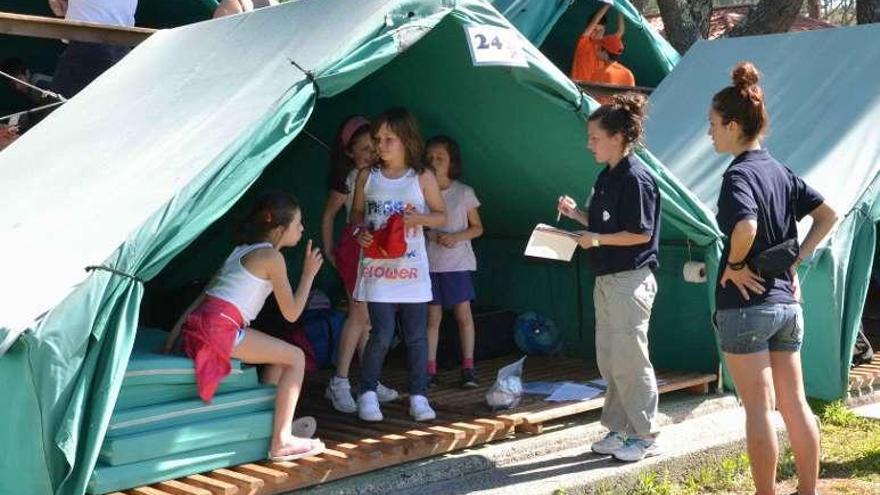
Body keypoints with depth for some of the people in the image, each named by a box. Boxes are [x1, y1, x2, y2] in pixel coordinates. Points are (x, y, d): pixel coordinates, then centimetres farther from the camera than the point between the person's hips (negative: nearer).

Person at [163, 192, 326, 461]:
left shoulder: (243, 249, 23)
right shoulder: (272, 256, -2)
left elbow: (204, 295, 19)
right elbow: (291, 313, -1)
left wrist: (175, 333, 17)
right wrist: (309, 273, 9)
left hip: (196, 324, 9)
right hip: (219, 328, -9)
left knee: (280, 355, 23)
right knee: (296, 357, -1)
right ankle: (281, 442, -3)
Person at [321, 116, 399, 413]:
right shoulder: (349, 180, -9)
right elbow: (328, 215, 2)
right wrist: (328, 251, 3)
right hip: (356, 246, -5)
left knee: (372, 316, 9)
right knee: (361, 312, -12)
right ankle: (339, 382, -8)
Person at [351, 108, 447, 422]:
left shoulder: (422, 178, 2)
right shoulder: (367, 177, 5)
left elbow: (441, 216, 7)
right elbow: (356, 213, 14)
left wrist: (420, 218, -13)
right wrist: (359, 231, -7)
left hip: (411, 267, 0)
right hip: (377, 266, 0)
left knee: (416, 335, 4)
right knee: (382, 334, -7)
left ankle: (418, 396, 14)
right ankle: (367, 394, 9)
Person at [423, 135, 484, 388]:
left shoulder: (464, 192, 1)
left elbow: (477, 227, 5)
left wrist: (456, 237, -12)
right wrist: (431, 236, -15)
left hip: (457, 262, -1)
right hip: (429, 262, 1)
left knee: (463, 314, 0)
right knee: (432, 317, 5)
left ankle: (468, 367, 7)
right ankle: (430, 368, 10)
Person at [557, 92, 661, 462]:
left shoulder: (636, 178, -15)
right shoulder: (606, 177, 12)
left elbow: (641, 234, -18)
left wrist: (598, 240, -22)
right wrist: (575, 214, 5)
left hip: (630, 279, -9)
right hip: (607, 279, 9)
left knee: (629, 361, -2)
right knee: (608, 360, 14)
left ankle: (645, 436, 10)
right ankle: (619, 429, 25)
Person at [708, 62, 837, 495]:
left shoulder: (739, 175, -14)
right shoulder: (780, 171, 9)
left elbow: (746, 227, -33)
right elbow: (828, 216, 14)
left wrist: (734, 265, -16)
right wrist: (795, 261, 11)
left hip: (746, 304, -8)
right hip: (787, 301, 8)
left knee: (758, 410, 1)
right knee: (795, 404, 13)